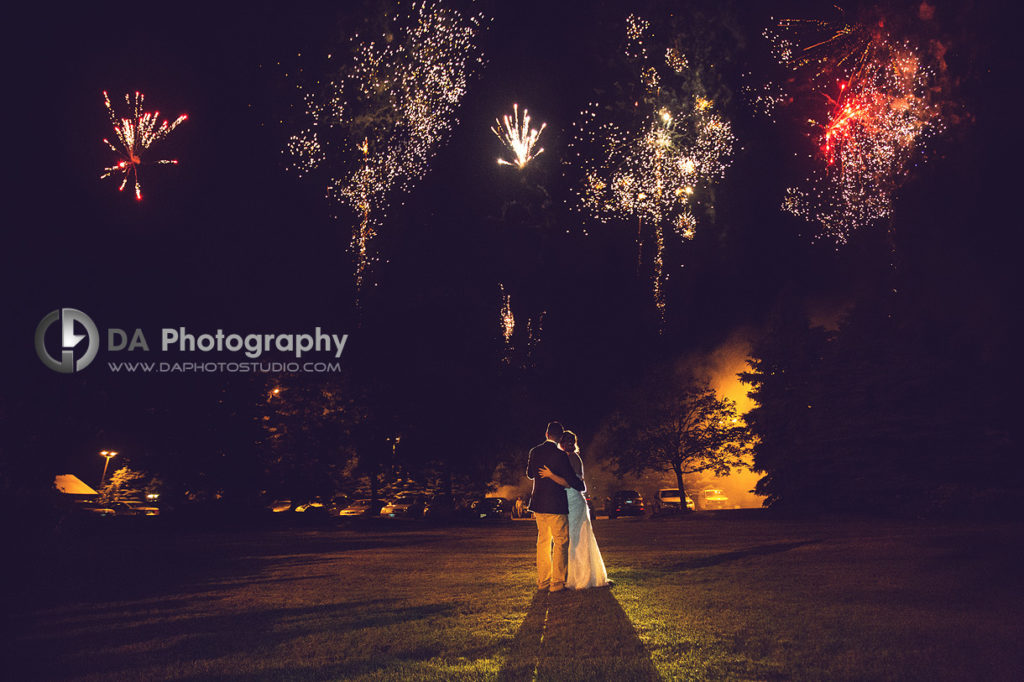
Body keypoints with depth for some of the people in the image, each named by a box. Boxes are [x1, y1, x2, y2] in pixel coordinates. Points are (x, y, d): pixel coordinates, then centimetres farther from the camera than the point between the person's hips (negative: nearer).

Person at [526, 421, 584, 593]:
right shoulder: (560, 455, -15)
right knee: (561, 543, 3)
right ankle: (557, 582, 2)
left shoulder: (534, 452, 3)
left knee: (543, 541, 14)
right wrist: (581, 486, 7)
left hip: (538, 504, 6)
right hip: (556, 505, -6)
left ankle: (542, 581, 18)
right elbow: (570, 479, -13)